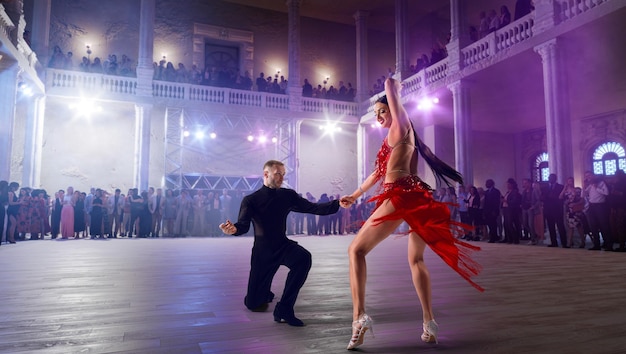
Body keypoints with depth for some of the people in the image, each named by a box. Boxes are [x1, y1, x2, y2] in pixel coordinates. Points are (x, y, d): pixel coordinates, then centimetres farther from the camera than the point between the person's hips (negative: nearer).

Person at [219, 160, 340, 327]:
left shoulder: (287, 195, 2)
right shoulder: (250, 200, -6)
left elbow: (313, 208, -3)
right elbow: (244, 226, -20)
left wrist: (338, 204, -17)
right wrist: (234, 229, -45)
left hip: (283, 246, 2)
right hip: (262, 251, -1)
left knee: (304, 257, -35)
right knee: (253, 303, -2)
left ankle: (284, 308, -23)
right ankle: (266, 293, 38)